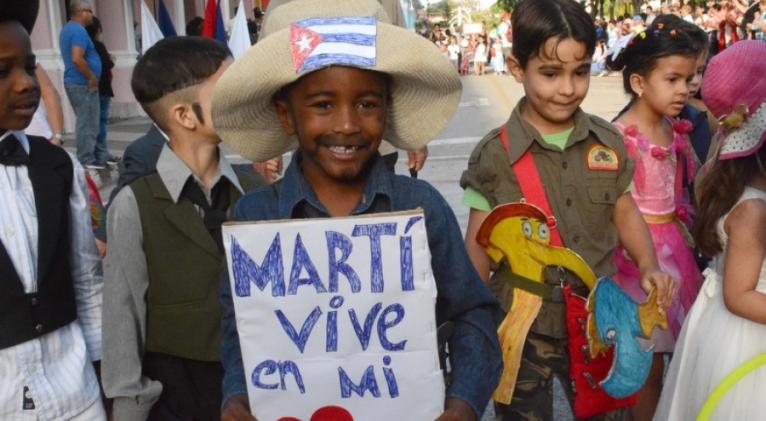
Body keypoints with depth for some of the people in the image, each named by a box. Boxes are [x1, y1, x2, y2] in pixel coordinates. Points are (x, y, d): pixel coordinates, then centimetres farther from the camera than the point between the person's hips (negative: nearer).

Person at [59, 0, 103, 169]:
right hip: (83, 84, -10)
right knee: (88, 122, -5)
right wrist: (92, 77, -17)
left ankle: (88, 156, 21)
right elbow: (77, 59, -27)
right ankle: (87, 160, -2)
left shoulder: (68, 28, 16)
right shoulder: (78, 30, -17)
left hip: (75, 82, 10)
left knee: (86, 121, 16)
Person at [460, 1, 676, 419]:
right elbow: (479, 248, -7)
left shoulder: (608, 142, -3)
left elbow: (624, 211, 10)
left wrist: (648, 265, -6)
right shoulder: (494, 155, -13)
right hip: (521, 330, -3)